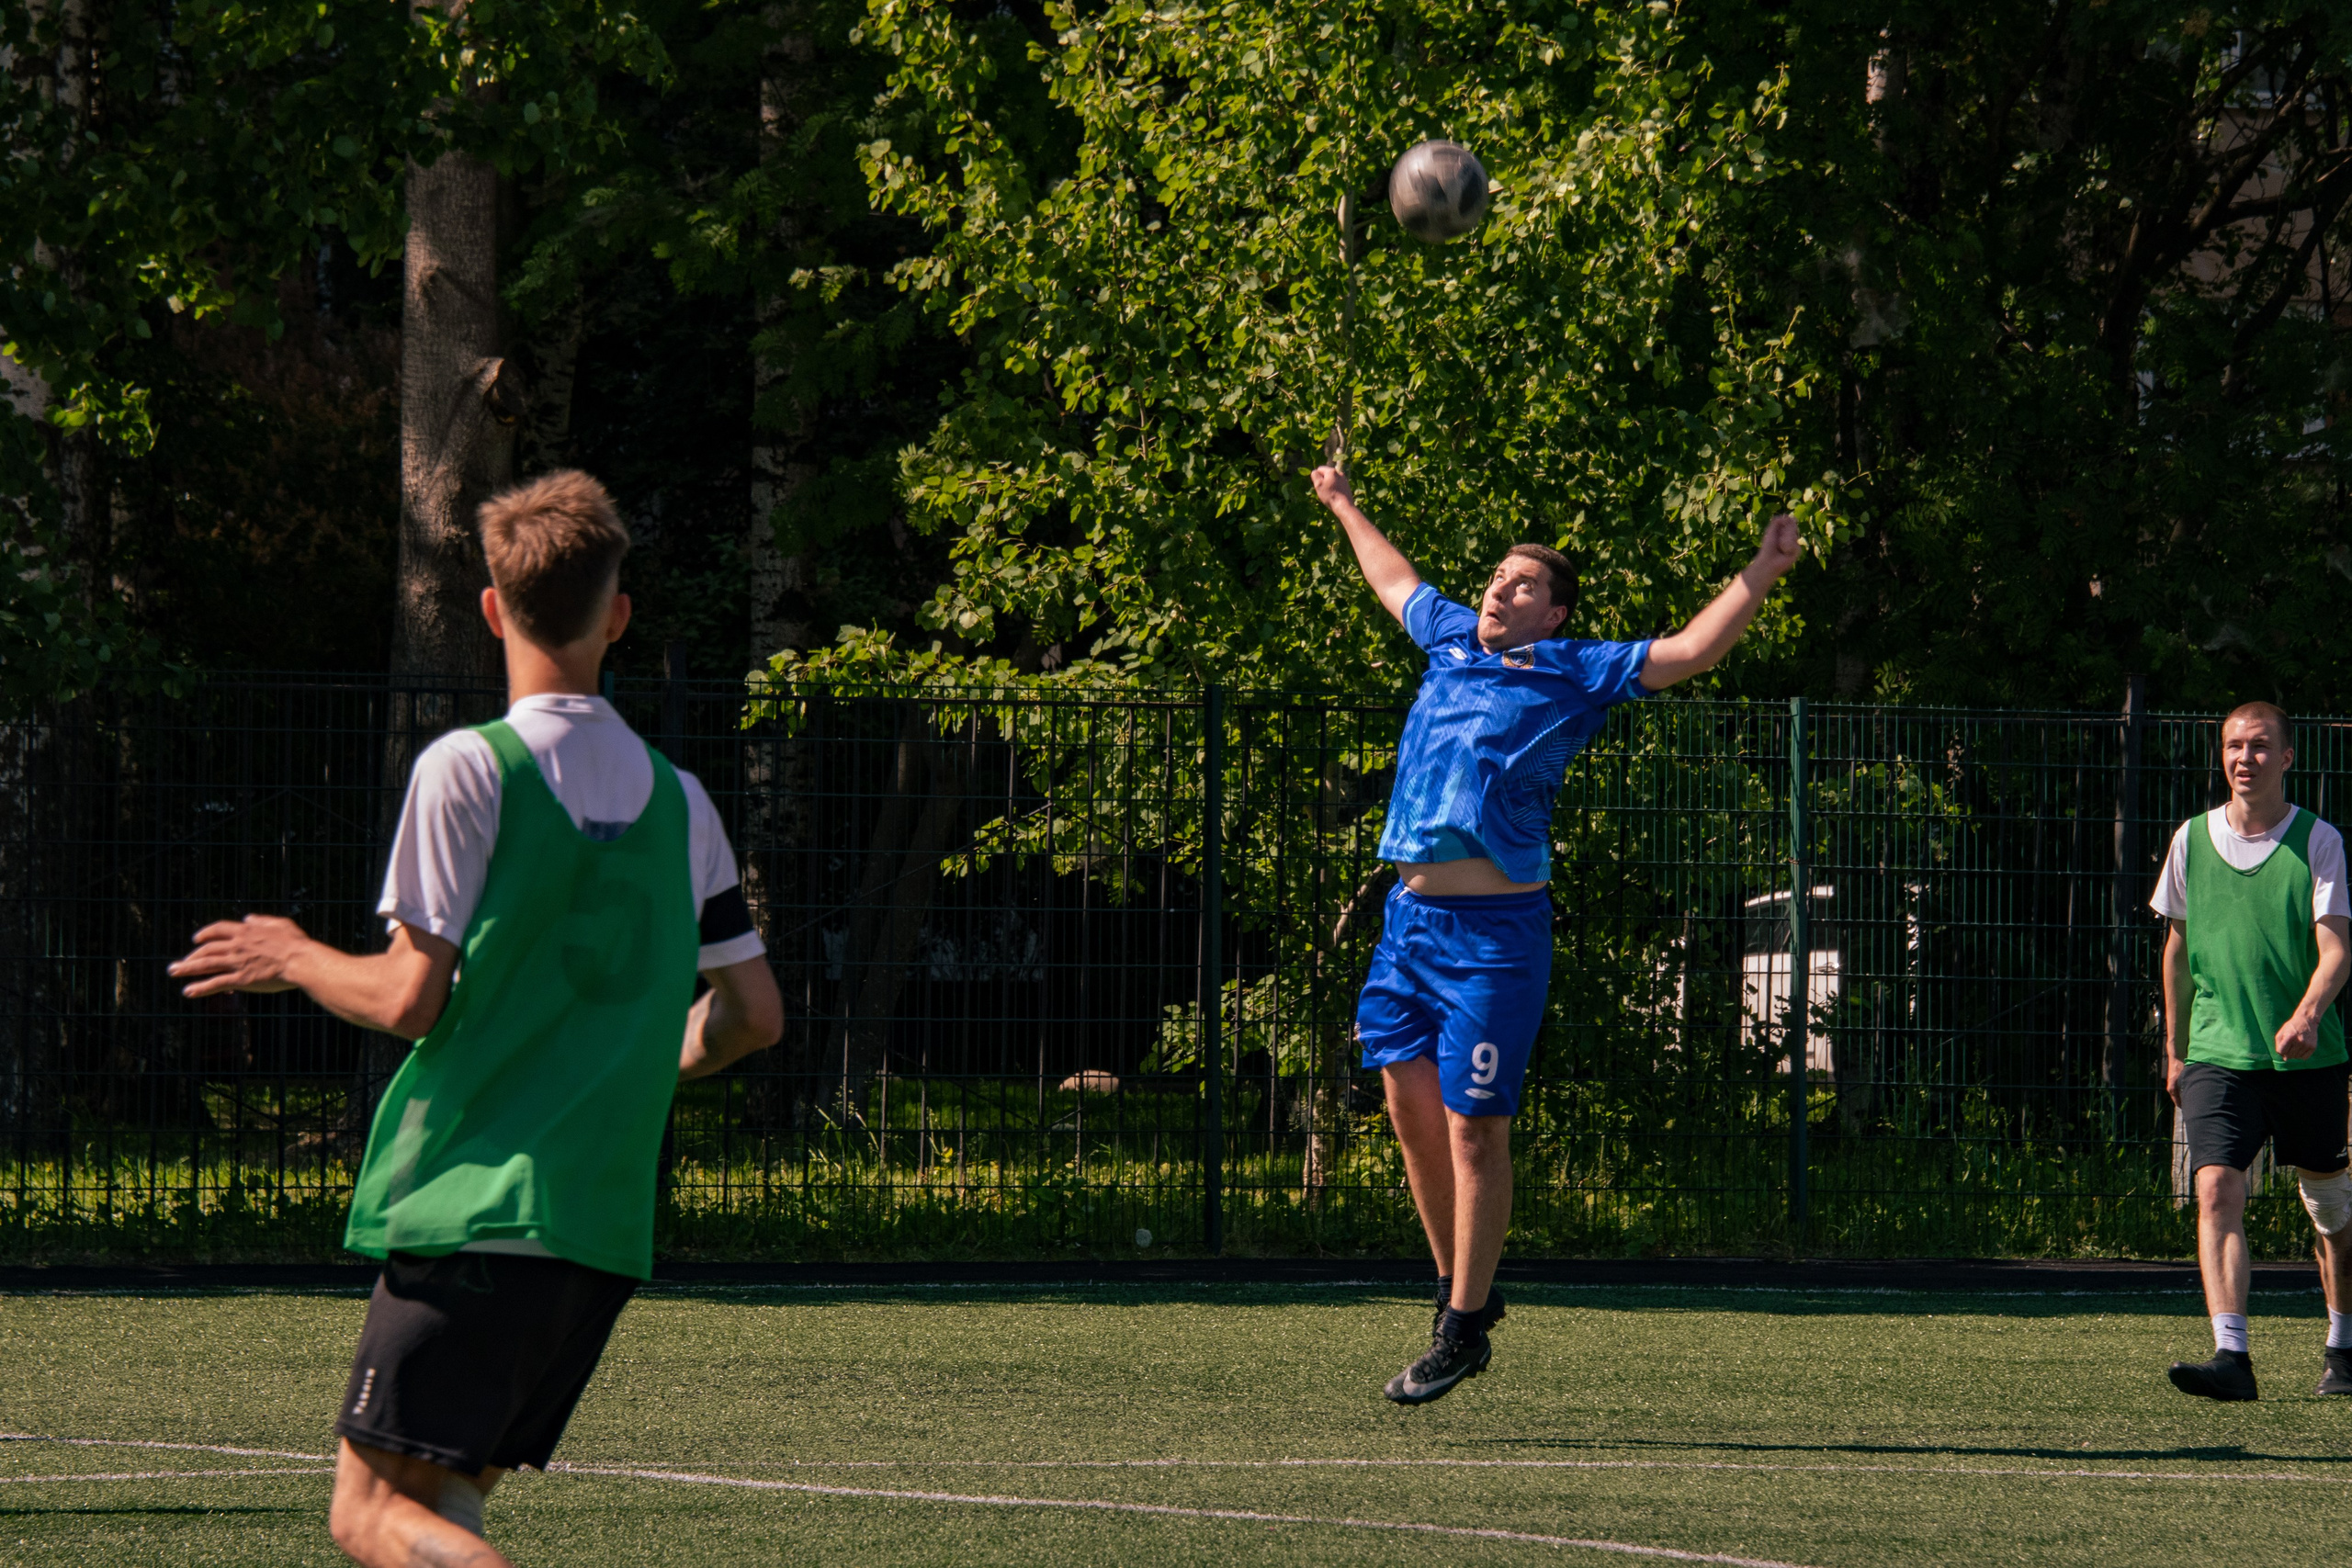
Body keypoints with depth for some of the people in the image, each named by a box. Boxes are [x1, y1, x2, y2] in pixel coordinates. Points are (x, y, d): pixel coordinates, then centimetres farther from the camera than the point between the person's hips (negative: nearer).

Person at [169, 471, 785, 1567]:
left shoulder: (467, 770, -7)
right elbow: (752, 1014, 14)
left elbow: (410, 998, -10)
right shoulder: (676, 798, 10)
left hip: (471, 1207, -6)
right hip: (609, 1227, 6)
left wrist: (295, 959, 10)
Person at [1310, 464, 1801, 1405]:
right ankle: (1460, 1286, 23)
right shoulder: (1453, 641, 17)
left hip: (1495, 934, -6)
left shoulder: (1574, 674, 1)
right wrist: (1346, 510, 49)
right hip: (1411, 915, 6)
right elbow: (1394, 581, 36)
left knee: (1474, 1128, -5)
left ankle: (1463, 1329, 1)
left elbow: (1689, 652, -5)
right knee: (1411, 1102, 8)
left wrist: (1760, 577, -15)